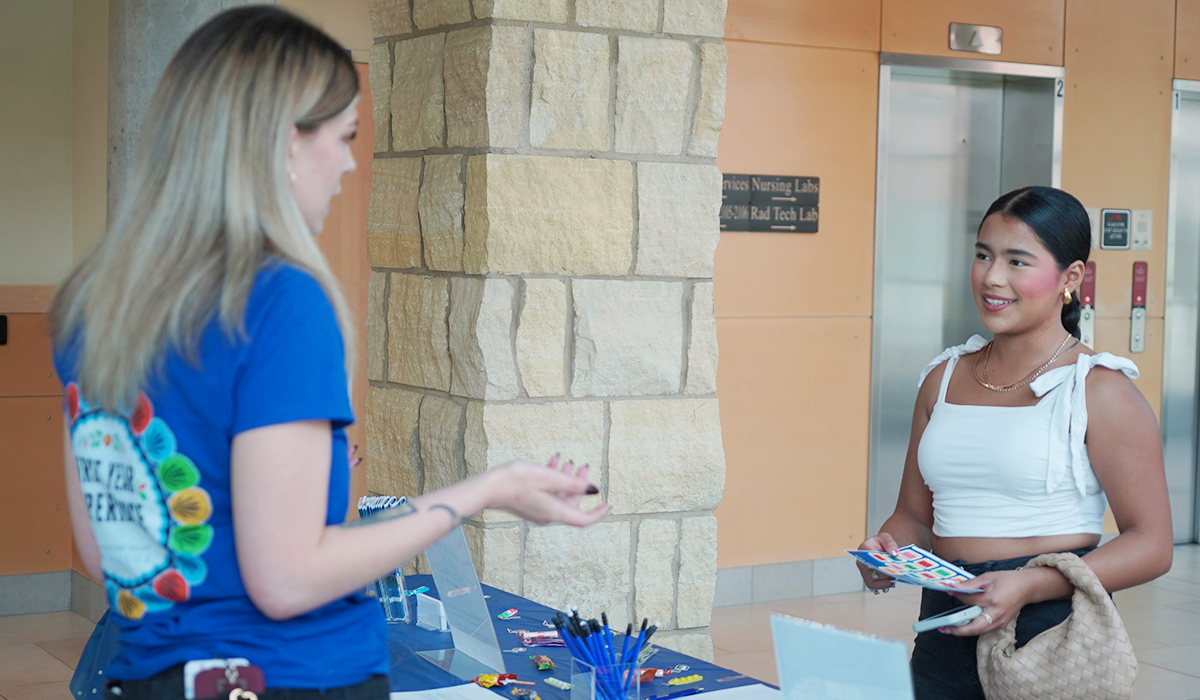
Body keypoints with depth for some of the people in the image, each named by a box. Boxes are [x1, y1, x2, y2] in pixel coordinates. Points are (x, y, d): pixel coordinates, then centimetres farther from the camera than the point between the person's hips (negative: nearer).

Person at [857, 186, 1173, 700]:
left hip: (1052, 628, -4)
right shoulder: (942, 379, 11)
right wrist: (888, 549, -6)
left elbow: (1151, 544, -8)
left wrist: (1031, 586, -21)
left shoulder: (1099, 391, -5)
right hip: (945, 630, 4)